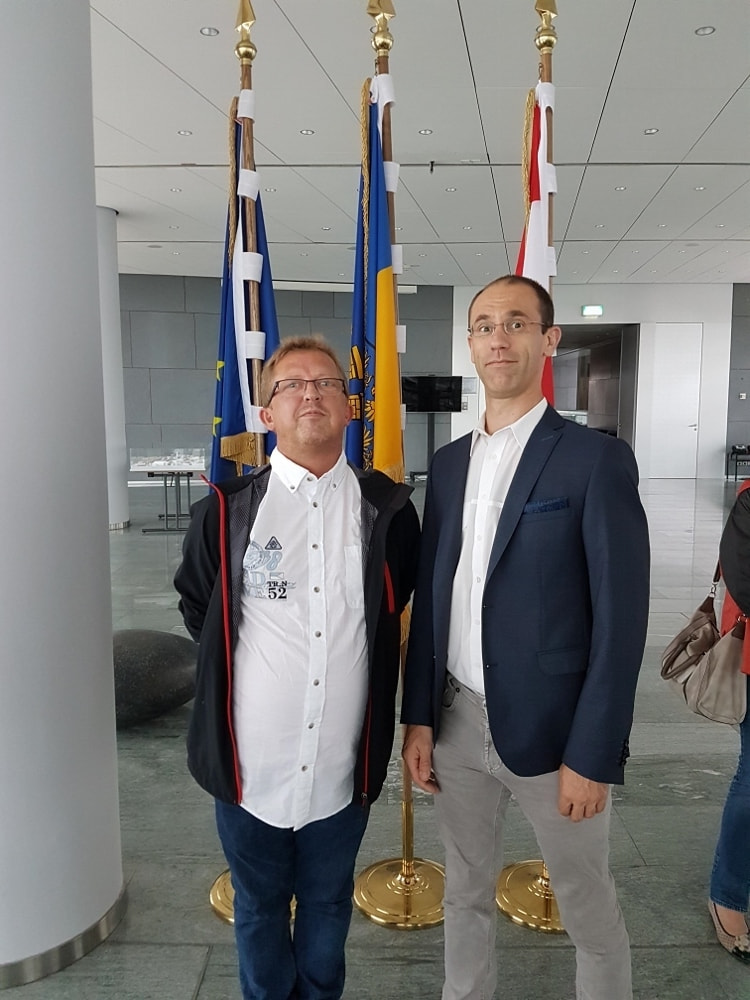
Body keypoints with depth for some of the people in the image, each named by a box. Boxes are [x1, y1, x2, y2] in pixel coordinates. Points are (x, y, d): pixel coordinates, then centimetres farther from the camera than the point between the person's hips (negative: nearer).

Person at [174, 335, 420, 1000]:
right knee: (259, 908, 22)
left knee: (328, 907, 23)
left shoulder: (387, 509, -5)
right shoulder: (227, 509, -8)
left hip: (342, 763, 1)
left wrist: (349, 647, 7)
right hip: (251, 760, 0)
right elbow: (196, 607, 7)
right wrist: (240, 663, 5)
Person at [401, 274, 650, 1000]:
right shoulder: (449, 462, 6)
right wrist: (418, 716, 5)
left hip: (550, 727, -4)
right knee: (465, 893, 22)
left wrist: (592, 756, -14)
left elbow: (620, 619, -13)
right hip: (457, 721, 5)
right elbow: (430, 598, 8)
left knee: (587, 909, 17)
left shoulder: (596, 459, -11)